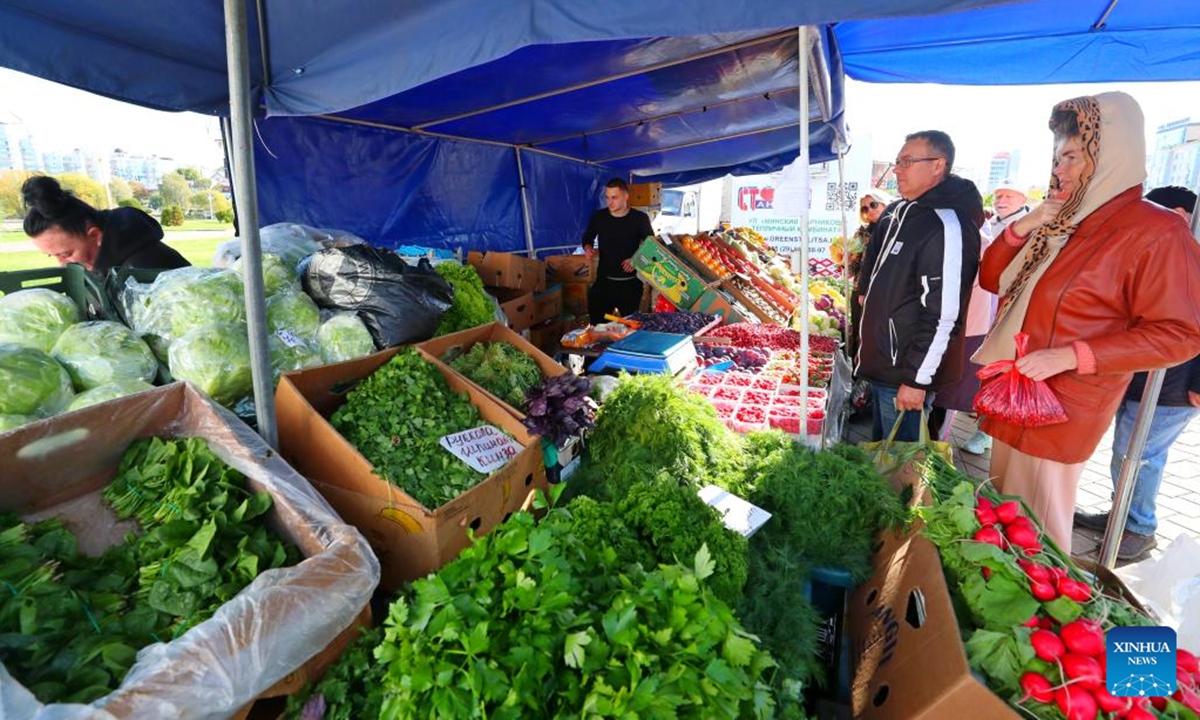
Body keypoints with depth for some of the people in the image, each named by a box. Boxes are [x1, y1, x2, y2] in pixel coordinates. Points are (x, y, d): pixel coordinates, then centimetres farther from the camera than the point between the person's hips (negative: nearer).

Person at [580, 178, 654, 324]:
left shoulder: (640, 218, -5)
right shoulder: (598, 216, 0)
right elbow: (587, 239, 15)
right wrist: (588, 248, -9)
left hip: (630, 282, -1)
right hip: (604, 280, 1)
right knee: (598, 324, -1)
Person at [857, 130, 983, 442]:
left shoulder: (947, 226, -21)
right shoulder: (897, 213, 8)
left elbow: (943, 315, -23)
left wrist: (917, 379, -21)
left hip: (905, 373, -9)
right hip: (880, 364, 9)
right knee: (880, 444, 24)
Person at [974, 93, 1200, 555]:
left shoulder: (1155, 231, -12)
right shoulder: (1060, 222, 12)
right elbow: (991, 279, 15)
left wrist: (1070, 356, -24)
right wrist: (1020, 229, -2)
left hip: (1060, 408, -7)